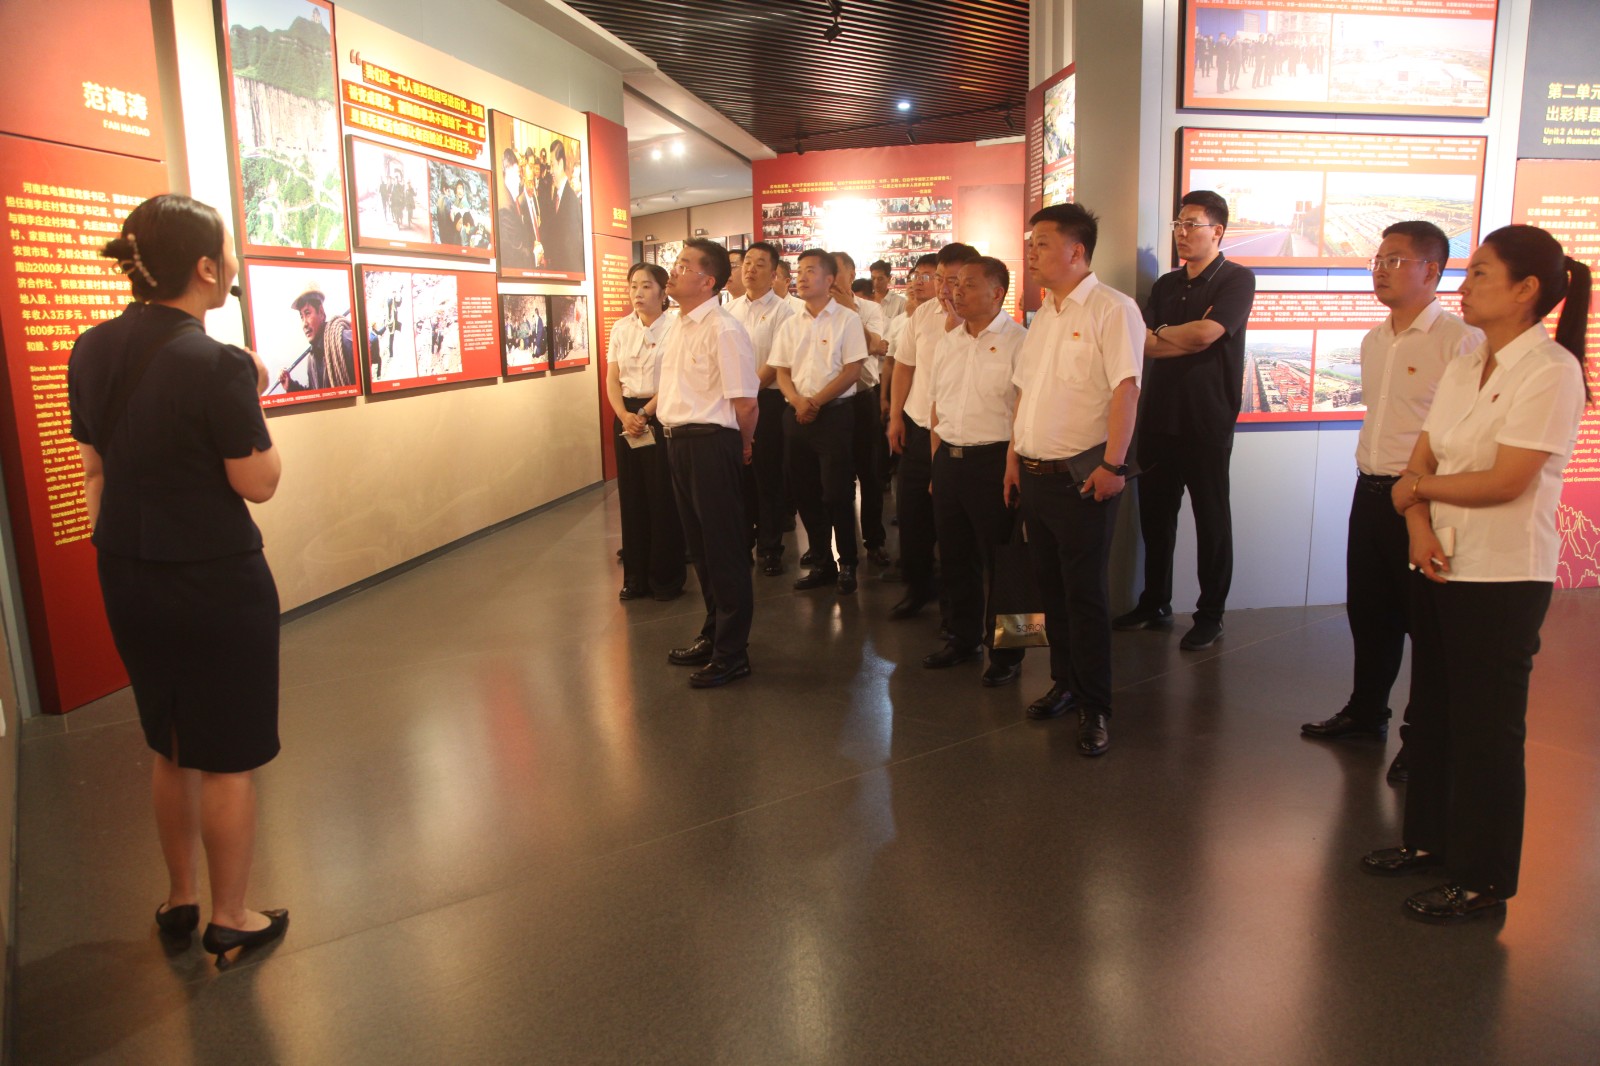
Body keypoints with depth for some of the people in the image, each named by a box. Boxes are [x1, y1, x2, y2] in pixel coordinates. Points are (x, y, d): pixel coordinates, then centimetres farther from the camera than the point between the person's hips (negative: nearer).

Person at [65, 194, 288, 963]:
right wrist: (252, 399, -4)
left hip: (128, 578, 7)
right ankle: (230, 920, 24)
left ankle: (179, 900, 38)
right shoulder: (216, 364, -20)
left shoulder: (91, 351, 2)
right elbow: (259, 483, -15)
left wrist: (117, 554, 18)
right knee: (229, 756, 9)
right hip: (215, 581, -7)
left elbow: (93, 470, 9)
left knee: (171, 746, 23)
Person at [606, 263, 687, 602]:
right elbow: (612, 379, 8)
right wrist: (624, 415, -8)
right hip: (628, 417, 5)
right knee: (632, 497, 8)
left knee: (664, 498, -1)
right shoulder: (620, 329, 10)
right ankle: (636, 577, 18)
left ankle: (667, 577, 12)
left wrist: (645, 414, -13)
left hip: (662, 416, -5)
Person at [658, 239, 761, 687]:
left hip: (711, 443, -9)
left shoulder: (724, 330, -17)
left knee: (724, 549, 2)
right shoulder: (676, 325, 10)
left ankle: (731, 653, 14)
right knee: (698, 544, 19)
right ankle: (713, 633, 35)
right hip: (677, 441, 9)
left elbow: (745, 404, -17)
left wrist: (740, 448, -3)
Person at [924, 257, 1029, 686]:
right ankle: (964, 638, 31)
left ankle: (1005, 652, 15)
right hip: (949, 459, 7)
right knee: (954, 555, 15)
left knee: (999, 562, 1)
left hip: (993, 460, -7)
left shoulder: (1018, 342, -8)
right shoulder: (946, 344, 14)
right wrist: (939, 463, 12)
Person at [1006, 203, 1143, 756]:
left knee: (1086, 594, -1)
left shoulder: (1112, 309, -10)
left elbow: (1125, 389, -18)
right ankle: (1065, 682, 30)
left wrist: (1113, 464, -23)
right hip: (1035, 473, 8)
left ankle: (1095, 708, 10)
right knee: (1051, 586, 15)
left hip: (1081, 476, -8)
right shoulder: (1043, 314, 15)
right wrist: (1014, 455, 14)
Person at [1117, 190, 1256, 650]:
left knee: (1211, 519, 4)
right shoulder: (1166, 285, 14)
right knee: (1154, 514, 11)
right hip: (1158, 417, 6)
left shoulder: (1237, 280, -4)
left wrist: (1162, 333, -4)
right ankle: (1154, 604, 24)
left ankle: (1210, 615, 15)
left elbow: (1205, 334, -19)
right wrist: (1187, 338, -12)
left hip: (1206, 422, -6)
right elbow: (1145, 345, 2)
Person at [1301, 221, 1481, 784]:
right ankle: (1366, 711, 34)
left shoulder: (1459, 341, -13)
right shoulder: (1374, 340, 12)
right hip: (1370, 490, 7)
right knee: (1366, 609, 17)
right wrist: (1371, 476, 19)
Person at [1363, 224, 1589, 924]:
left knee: (1487, 729, 3)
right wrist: (1419, 526, -10)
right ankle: (1428, 839, 34)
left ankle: (1482, 882, 17)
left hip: (1502, 577, -7)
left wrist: (1419, 486, -7)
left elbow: (1507, 480, -20)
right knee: (1433, 712, 17)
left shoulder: (1550, 370, -13)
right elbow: (1421, 457, 6)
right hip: (1442, 567, 8)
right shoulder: (1465, 366, 10)